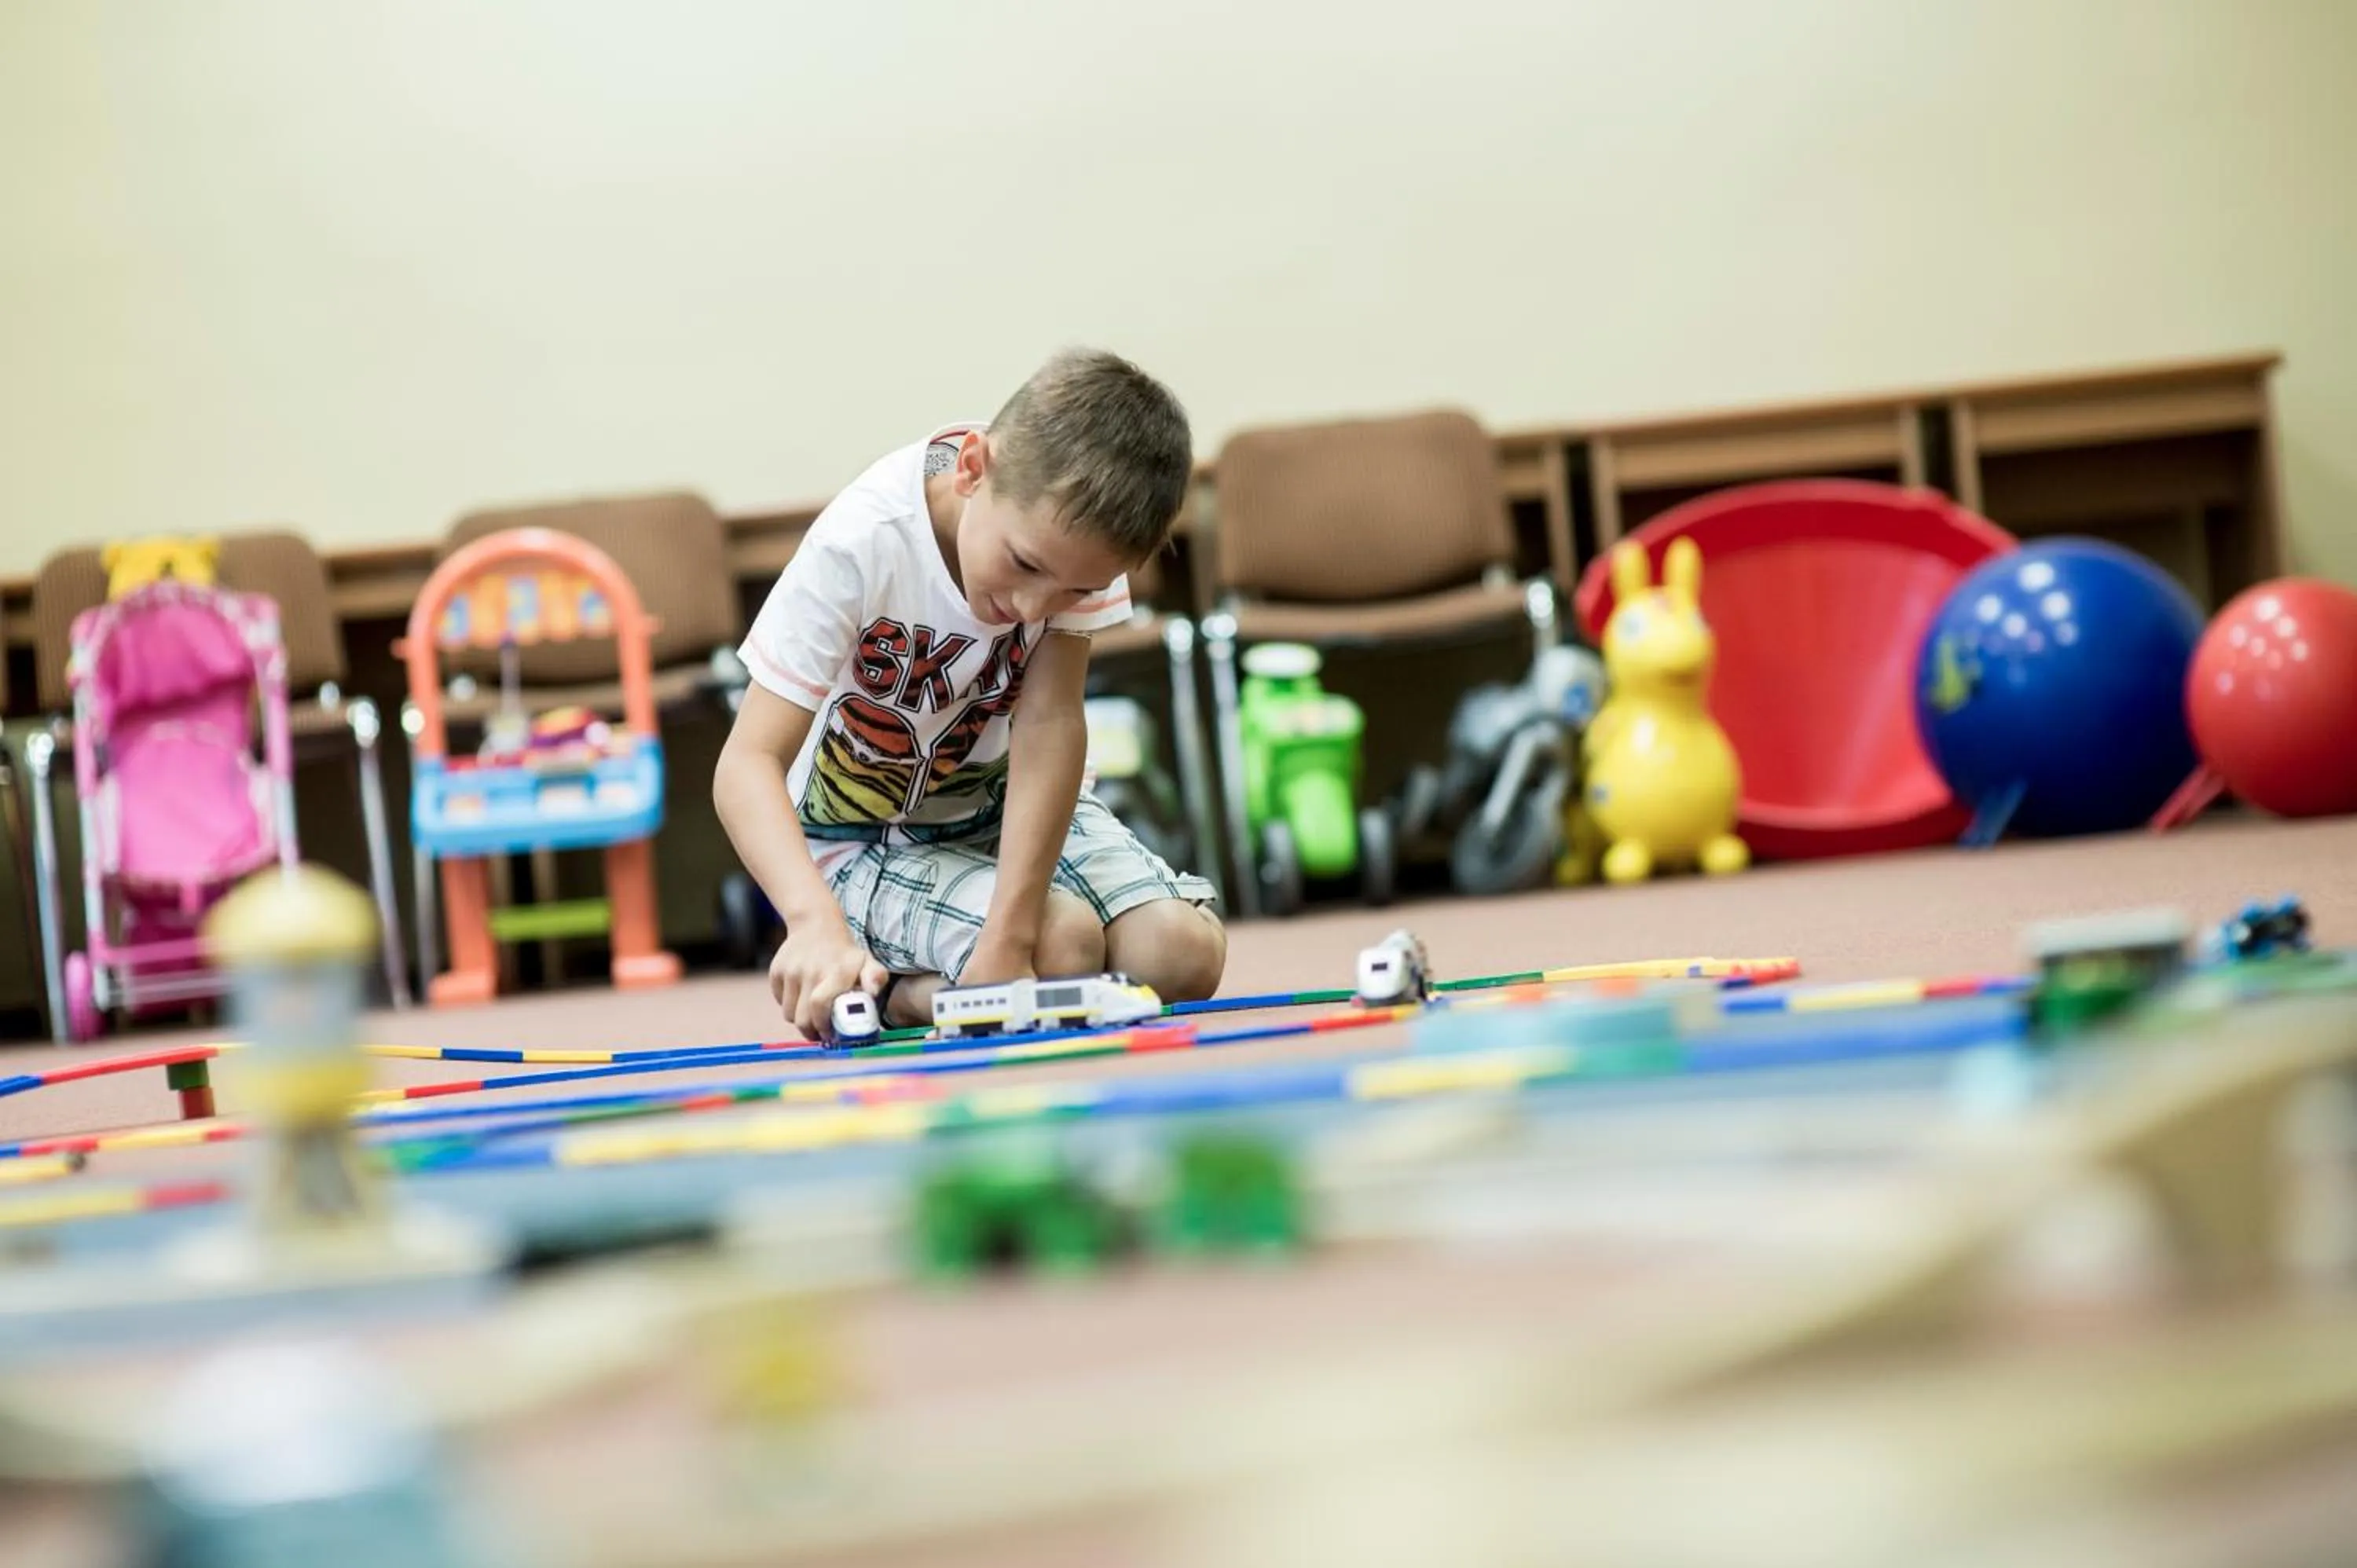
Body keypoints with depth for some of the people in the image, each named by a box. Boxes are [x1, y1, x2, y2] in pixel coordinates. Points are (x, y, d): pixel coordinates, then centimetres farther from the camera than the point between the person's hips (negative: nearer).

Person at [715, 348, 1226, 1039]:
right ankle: (884, 995, 0)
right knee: (1066, 944, -29)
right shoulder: (860, 548, -31)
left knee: (1185, 953, -17)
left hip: (1005, 804, 5)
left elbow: (1050, 724, -25)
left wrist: (1008, 937, -36)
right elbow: (748, 763, -34)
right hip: (861, 839, -5)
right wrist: (817, 922, -53)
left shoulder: (1072, 527, -21)